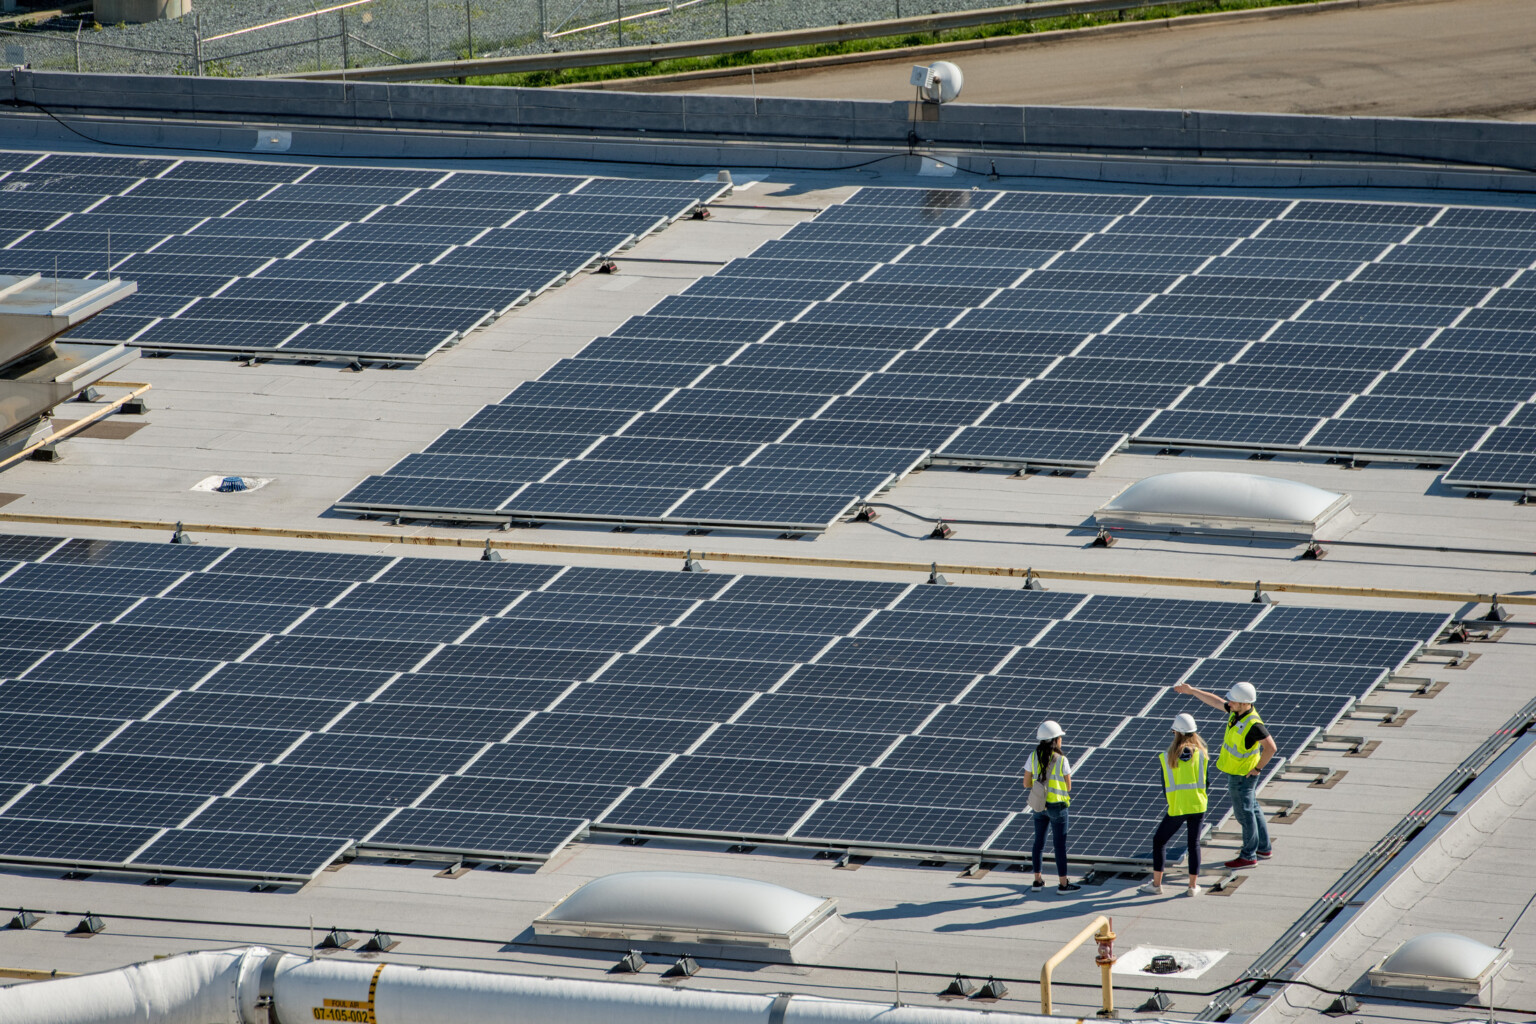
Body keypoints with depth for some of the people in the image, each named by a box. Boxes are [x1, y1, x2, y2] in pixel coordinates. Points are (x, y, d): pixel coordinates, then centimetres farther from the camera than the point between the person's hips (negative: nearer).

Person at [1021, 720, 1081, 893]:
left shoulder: (1034, 757, -5)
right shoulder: (1062, 760, -15)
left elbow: (1026, 783, -1)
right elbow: (1068, 787, -7)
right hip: (1057, 806, -4)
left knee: (1039, 842, 16)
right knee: (1060, 844, 4)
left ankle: (1037, 880, 22)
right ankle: (1063, 883, 8)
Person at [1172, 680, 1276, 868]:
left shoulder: (1253, 724, -30)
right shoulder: (1237, 711, -4)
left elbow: (1271, 747, -30)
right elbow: (1216, 701, 12)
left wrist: (1257, 768, -21)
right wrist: (1192, 691, 17)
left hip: (1242, 775, -9)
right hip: (1235, 772, 9)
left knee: (1244, 813, 2)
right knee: (1253, 809, 20)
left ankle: (1248, 856, 13)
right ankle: (1264, 849, 32)